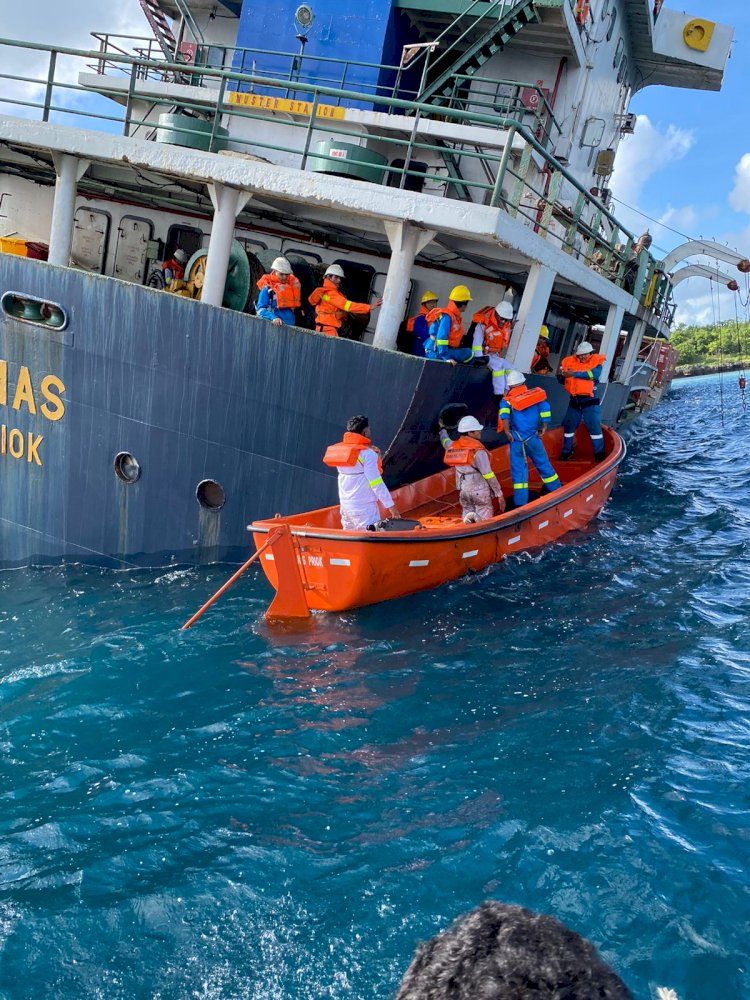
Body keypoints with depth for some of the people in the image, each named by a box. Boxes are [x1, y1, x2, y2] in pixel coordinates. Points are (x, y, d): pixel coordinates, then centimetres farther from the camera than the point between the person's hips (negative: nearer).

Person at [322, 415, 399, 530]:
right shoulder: (368, 453, -12)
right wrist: (390, 506, -11)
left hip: (345, 505, 8)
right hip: (364, 508, -8)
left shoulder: (340, 450, 10)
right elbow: (376, 483, -15)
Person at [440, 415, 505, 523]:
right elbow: (489, 475, -19)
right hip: (480, 490, -5)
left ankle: (468, 516, -15)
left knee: (467, 515, 18)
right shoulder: (478, 450, -17)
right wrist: (499, 494, -11)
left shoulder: (454, 446, 1)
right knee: (484, 520, 6)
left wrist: (442, 430, 51)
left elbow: (445, 441, 28)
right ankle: (478, 517, -26)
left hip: (463, 490, 5)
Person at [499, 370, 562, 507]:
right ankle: (558, 492, 29)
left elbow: (504, 413, -18)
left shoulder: (508, 400, 1)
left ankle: (521, 502, -1)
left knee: (518, 469, 3)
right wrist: (543, 427, 2)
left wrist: (507, 431, -13)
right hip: (533, 438, 2)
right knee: (543, 464, 17)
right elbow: (545, 408, -6)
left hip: (516, 439, -2)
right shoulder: (535, 394, 7)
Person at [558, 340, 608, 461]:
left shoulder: (596, 362, -6)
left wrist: (575, 373, -31)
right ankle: (566, 452, 25)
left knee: (594, 427, -4)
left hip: (590, 401, -4)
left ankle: (600, 454, 6)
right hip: (574, 401, 4)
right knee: (569, 426, 11)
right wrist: (561, 375, -18)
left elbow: (594, 374, -27)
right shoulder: (570, 361, 3)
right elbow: (561, 380, 7)